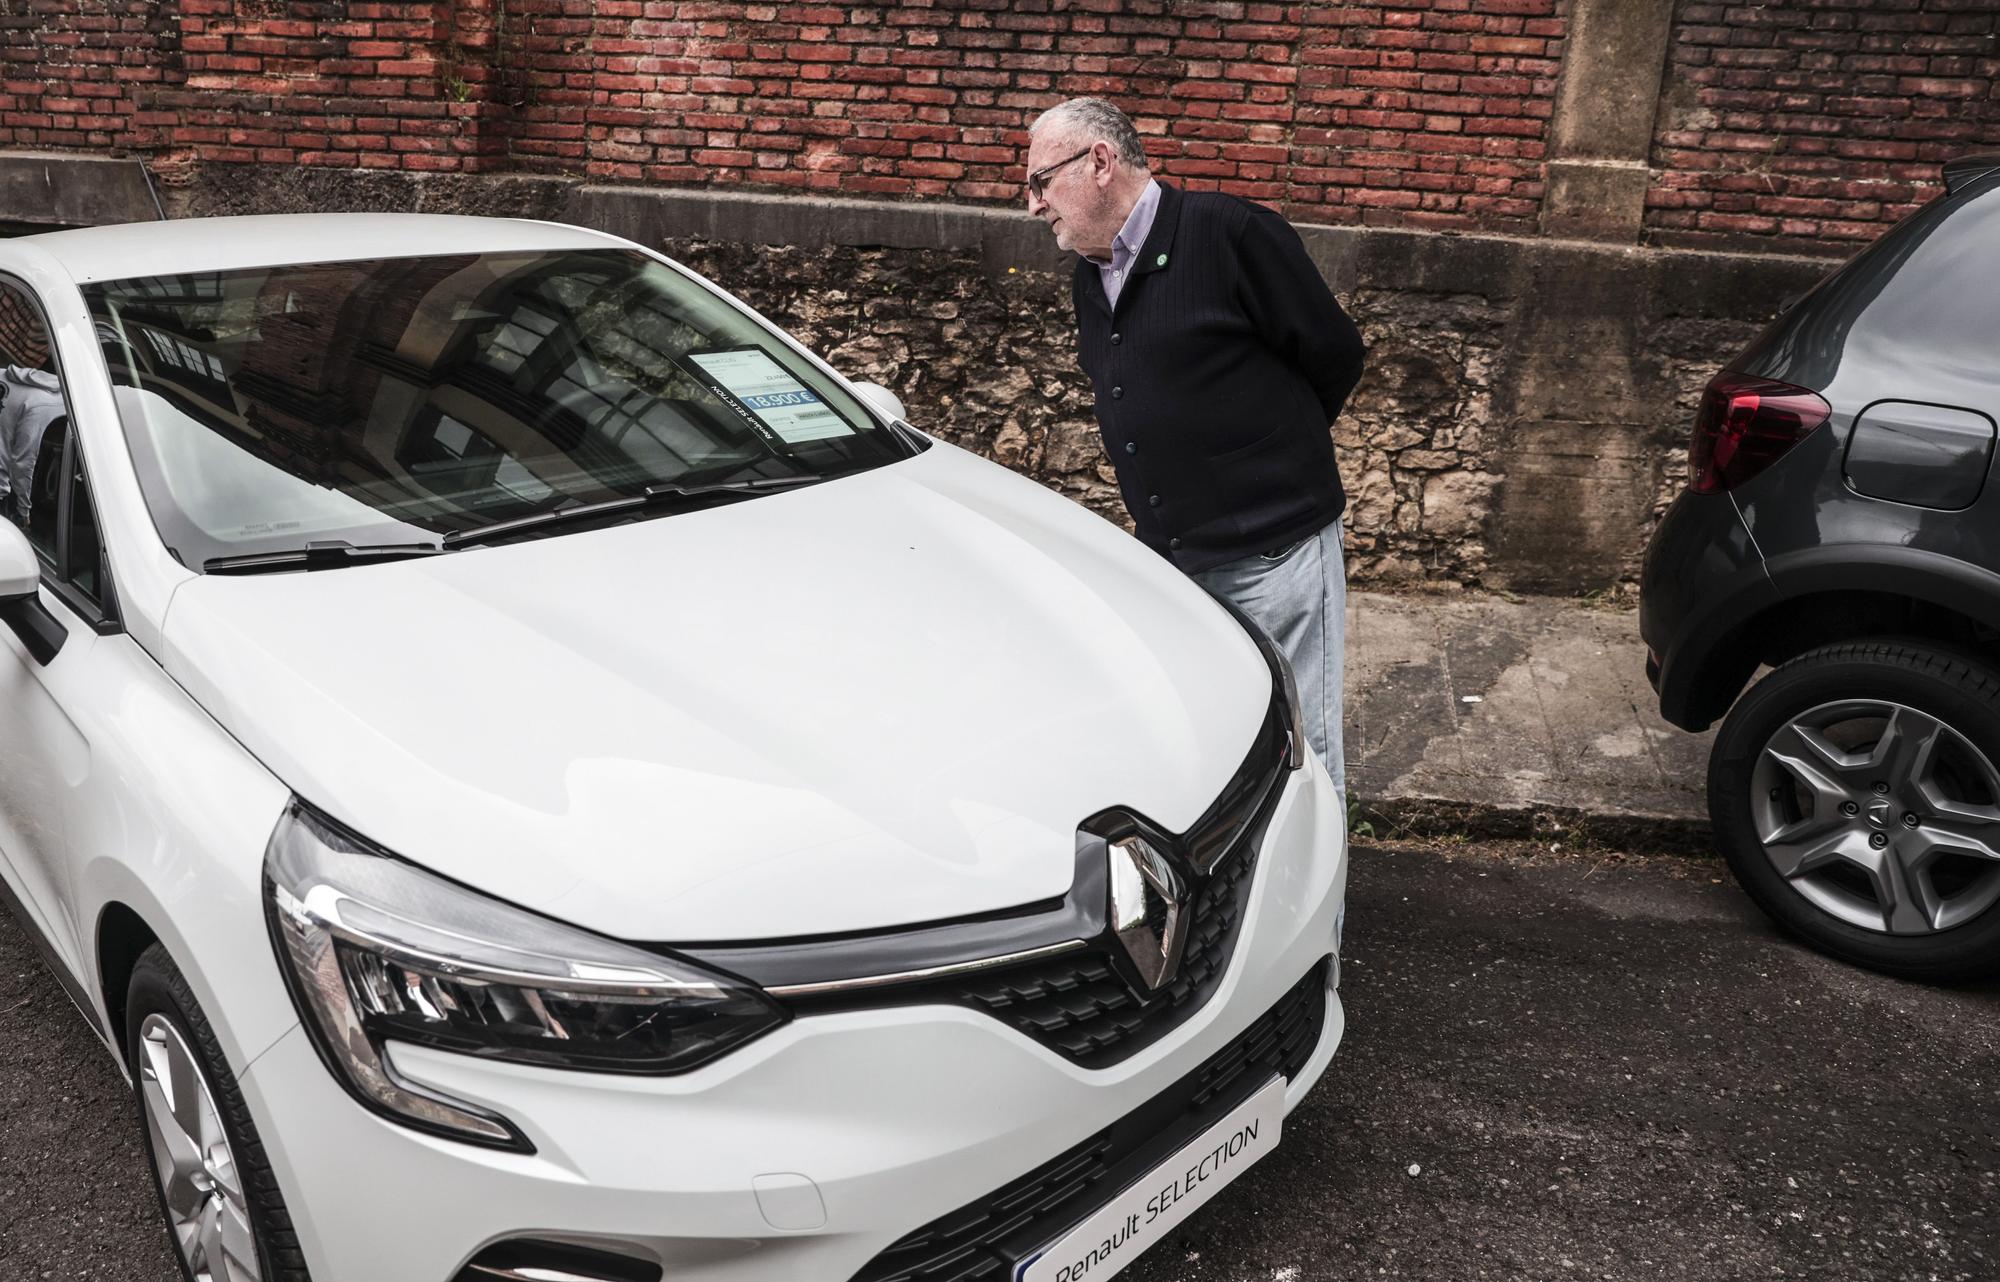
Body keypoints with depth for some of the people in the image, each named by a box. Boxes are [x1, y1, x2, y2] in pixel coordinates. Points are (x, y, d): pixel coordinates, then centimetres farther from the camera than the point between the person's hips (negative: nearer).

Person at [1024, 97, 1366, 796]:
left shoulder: (1230, 234, -11)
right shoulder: (1091, 279, 12)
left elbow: (1335, 357, -4)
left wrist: (1276, 448, 10)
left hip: (1276, 550, -7)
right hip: (1170, 559, 7)